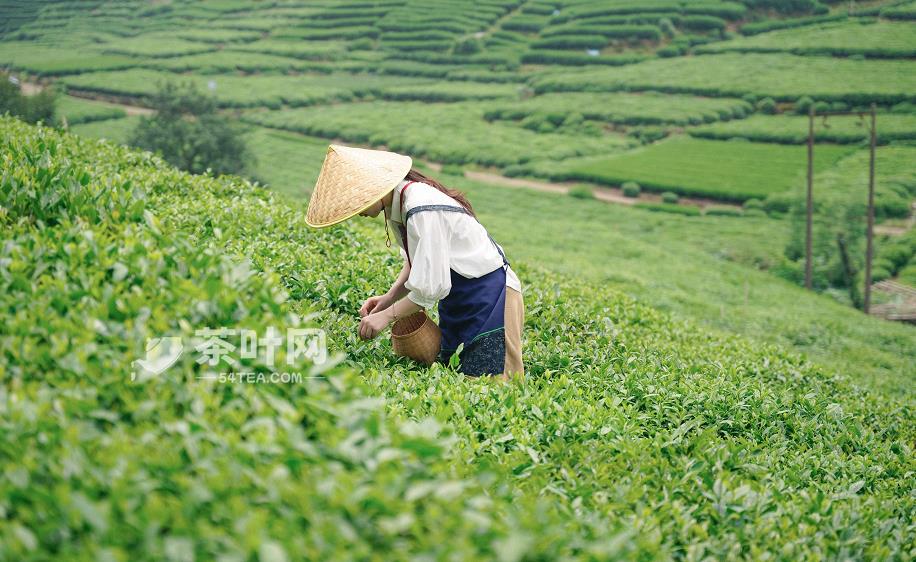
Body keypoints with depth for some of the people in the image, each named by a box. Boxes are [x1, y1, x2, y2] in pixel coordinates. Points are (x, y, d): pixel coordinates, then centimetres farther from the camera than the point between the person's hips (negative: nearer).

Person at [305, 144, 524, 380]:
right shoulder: (397, 206, 2)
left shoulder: (424, 211, -27)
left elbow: (432, 286, -26)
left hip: (489, 295, -9)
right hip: (459, 300, 9)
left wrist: (387, 316, -16)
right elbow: (416, 262, 13)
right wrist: (390, 297, -2)